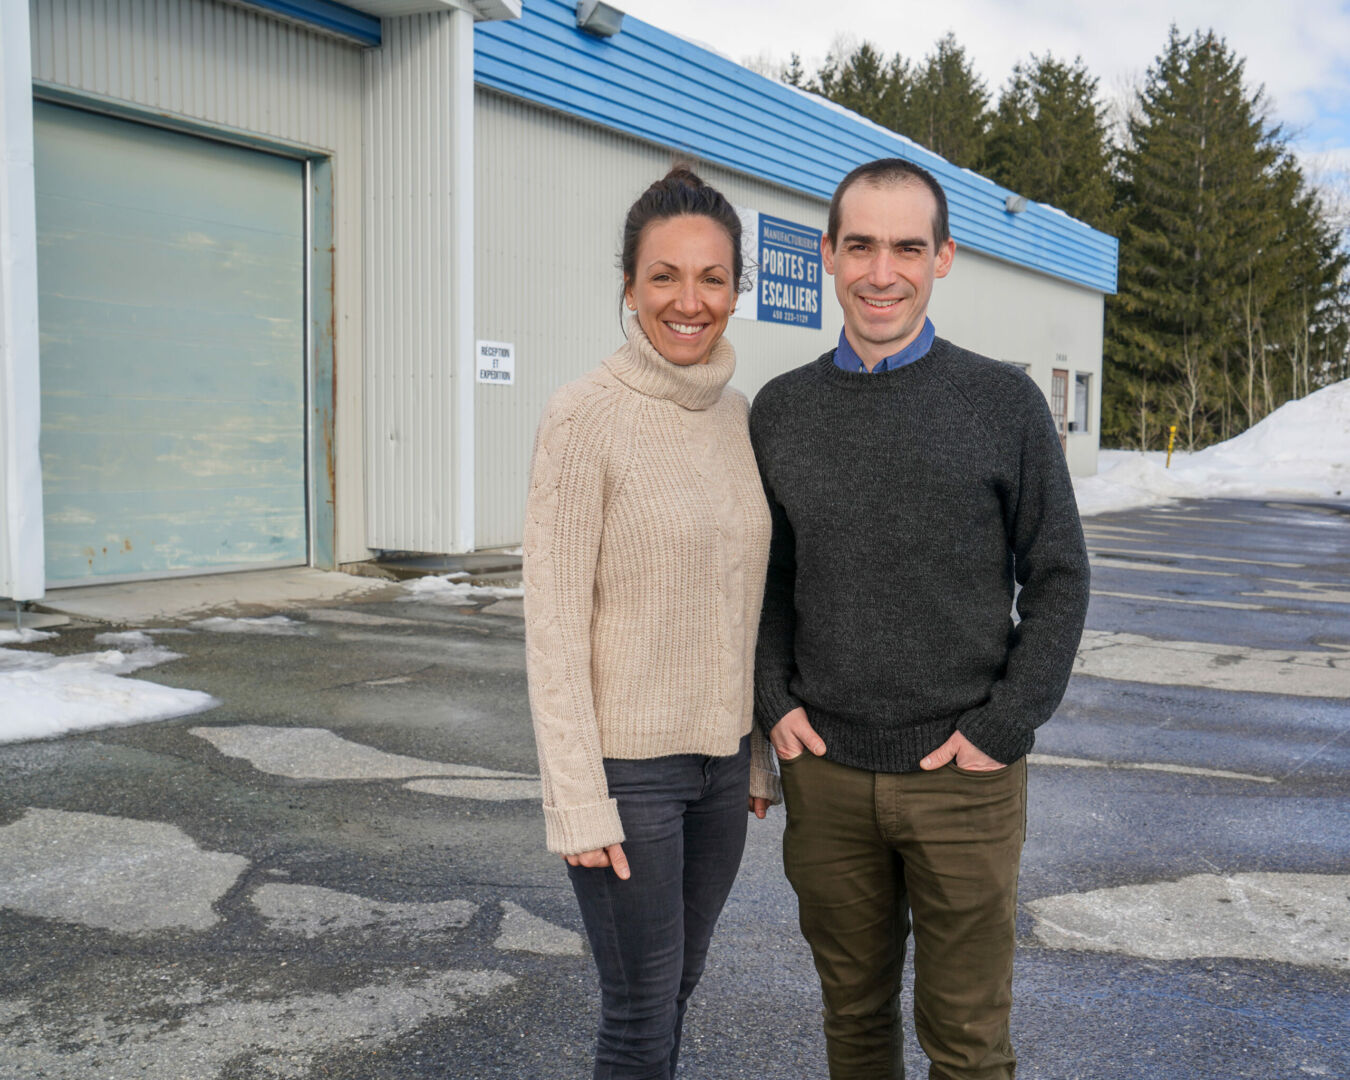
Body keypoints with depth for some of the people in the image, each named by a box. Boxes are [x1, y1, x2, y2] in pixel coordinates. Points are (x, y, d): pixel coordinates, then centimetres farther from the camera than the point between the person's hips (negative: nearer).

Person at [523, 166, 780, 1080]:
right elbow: (555, 624, -15)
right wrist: (578, 800, -16)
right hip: (625, 761, -6)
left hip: (722, 755, 6)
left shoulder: (742, 417, 4)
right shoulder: (585, 419, -14)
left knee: (677, 983, 19)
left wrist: (760, 753, 13)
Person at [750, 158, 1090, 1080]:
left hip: (964, 776, -2)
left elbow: (1058, 579, -1)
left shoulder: (1006, 404, -4)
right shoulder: (781, 409, 3)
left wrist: (1004, 729, -9)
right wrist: (775, 702, -1)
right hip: (825, 772, 2)